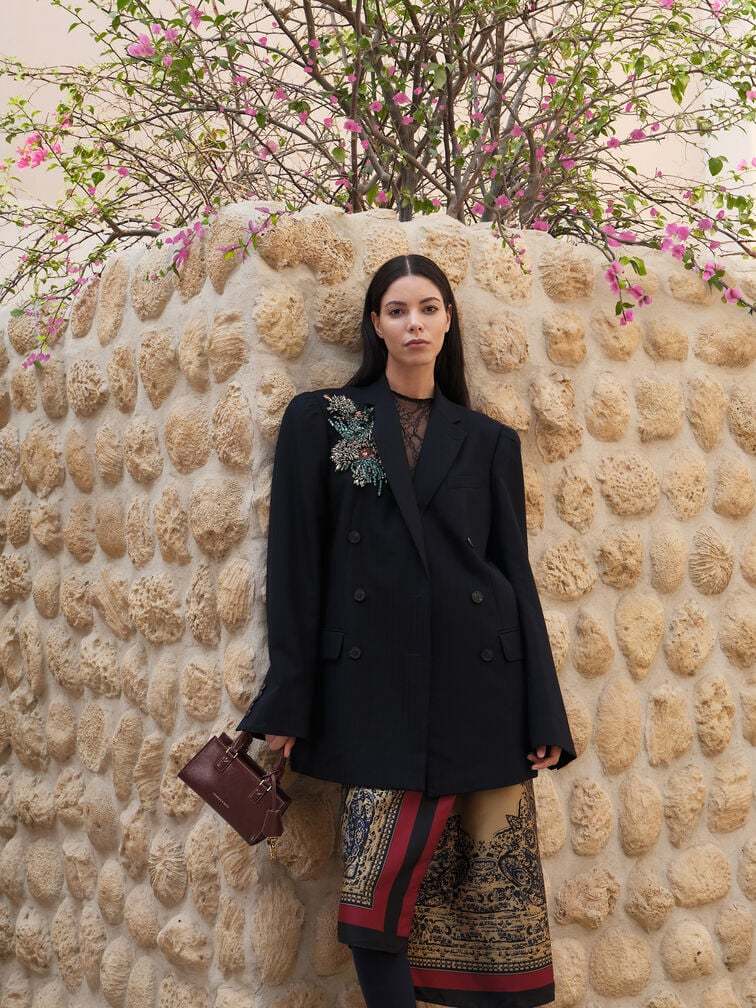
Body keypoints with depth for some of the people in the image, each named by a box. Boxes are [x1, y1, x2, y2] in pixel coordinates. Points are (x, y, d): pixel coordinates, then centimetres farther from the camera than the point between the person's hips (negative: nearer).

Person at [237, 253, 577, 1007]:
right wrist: (287, 703, -5)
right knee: (378, 897, -4)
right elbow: (295, 565, 2)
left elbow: (516, 573, 9)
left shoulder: (488, 441, 12)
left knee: (494, 895, 1)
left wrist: (544, 716, 2)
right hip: (375, 689, -1)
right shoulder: (320, 420, 7)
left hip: (479, 686, 2)